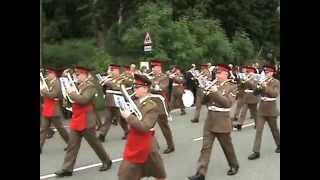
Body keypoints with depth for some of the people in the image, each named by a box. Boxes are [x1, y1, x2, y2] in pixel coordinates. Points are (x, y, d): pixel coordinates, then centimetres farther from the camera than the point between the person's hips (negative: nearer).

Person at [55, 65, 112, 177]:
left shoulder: (90, 86, -14)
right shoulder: (81, 85, 13)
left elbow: (83, 100, -27)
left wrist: (71, 93, -17)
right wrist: (72, 94, 6)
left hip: (86, 121, -8)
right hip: (77, 120, 8)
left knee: (94, 143, 5)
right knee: (72, 145, 5)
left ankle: (107, 161, 23)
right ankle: (67, 169, 6)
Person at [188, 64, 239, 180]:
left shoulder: (232, 87, -5)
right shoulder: (213, 85, 10)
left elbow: (228, 103, -18)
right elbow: (203, 100, 9)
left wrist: (216, 92, -23)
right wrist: (207, 93, -11)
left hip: (222, 122, -4)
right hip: (209, 121, 5)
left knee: (227, 147, 12)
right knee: (205, 147, 0)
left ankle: (234, 166, 35)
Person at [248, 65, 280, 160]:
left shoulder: (276, 82, -7)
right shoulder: (262, 81, 6)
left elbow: (275, 94, -21)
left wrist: (266, 87, -27)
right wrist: (258, 87, -16)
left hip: (271, 109, -3)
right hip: (261, 109, 4)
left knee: (274, 129, 14)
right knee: (258, 130, -3)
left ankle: (279, 145, 39)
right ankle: (256, 152, -4)